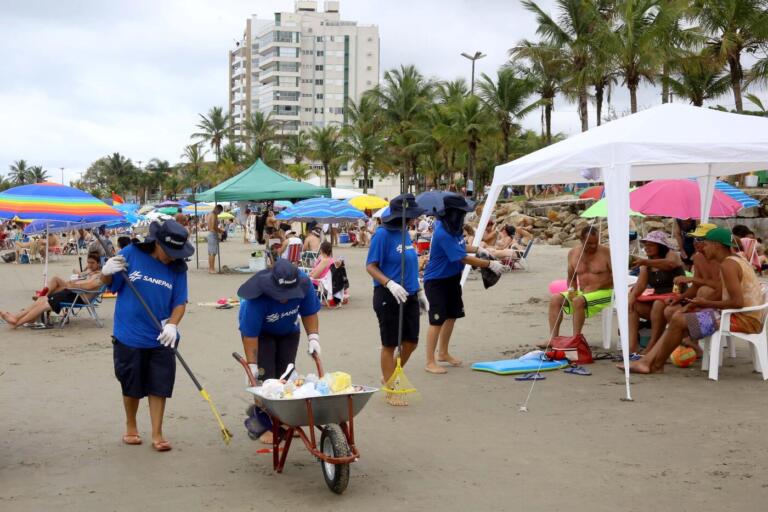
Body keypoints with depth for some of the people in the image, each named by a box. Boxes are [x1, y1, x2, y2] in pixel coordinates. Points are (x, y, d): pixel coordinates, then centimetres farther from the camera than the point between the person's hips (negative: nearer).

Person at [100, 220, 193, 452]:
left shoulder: (178, 267, -4)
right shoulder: (132, 254, -10)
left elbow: (180, 302, -1)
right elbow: (108, 283, 0)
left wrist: (172, 325, -19)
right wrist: (107, 272, -23)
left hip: (161, 339, 1)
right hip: (129, 337, -1)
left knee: (159, 386, 5)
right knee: (131, 386, 13)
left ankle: (157, 434, 17)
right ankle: (131, 427, 34)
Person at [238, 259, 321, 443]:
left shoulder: (304, 283, -31)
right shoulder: (257, 298, -42)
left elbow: (309, 313, -13)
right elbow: (250, 335, -34)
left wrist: (313, 337, -22)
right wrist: (252, 365, -32)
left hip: (289, 332, 4)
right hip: (261, 333, -4)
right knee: (265, 376, -14)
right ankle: (263, 424, -4)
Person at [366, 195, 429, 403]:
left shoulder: (405, 233, 9)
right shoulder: (383, 234, -13)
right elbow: (370, 267, -15)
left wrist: (419, 292, 19)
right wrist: (390, 284, -28)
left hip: (409, 296, 8)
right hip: (388, 298, -8)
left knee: (411, 342, 12)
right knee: (390, 345, 4)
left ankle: (388, 377, 34)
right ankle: (390, 392, 18)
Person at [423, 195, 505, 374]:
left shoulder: (452, 227, -1)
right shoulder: (443, 234, -29)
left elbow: (459, 246, 19)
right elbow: (464, 258, -28)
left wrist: (477, 249, 4)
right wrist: (490, 264, -23)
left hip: (452, 278, 10)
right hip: (436, 282, -10)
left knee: (451, 316, 18)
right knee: (437, 320, -6)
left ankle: (443, 353, 36)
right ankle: (430, 362, 4)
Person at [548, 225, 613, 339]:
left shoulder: (606, 253, -7)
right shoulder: (573, 253, 7)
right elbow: (571, 278, 16)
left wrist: (596, 286, -19)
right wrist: (571, 289, -5)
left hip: (604, 292, -6)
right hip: (582, 293, 6)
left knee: (578, 301, -33)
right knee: (555, 299, -14)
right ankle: (554, 338, -20)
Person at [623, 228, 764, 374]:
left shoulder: (728, 265, -18)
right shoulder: (735, 260, 14)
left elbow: (737, 302, -25)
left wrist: (707, 303, -12)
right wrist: (698, 303, 5)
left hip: (744, 318, -11)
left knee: (679, 321, -13)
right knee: (678, 316, 9)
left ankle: (657, 365, 4)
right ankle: (646, 361, 4)